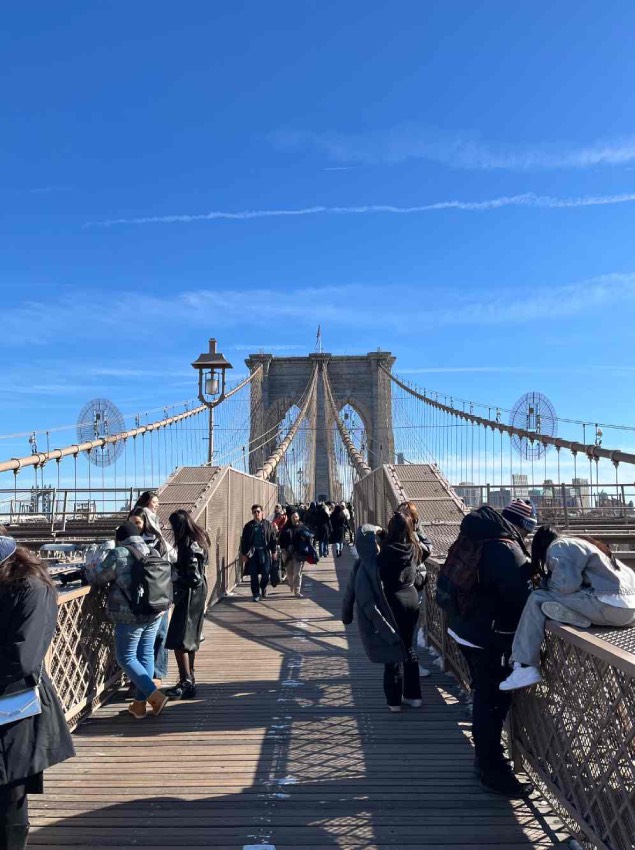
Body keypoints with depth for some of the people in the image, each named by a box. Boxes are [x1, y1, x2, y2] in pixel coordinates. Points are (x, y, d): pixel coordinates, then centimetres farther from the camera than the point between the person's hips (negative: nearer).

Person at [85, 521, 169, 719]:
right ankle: (139, 703, 19)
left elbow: (98, 579, -5)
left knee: (126, 658, 6)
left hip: (130, 617, -6)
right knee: (146, 655, 13)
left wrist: (90, 569, 15)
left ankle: (155, 696, -5)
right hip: (154, 613, 6)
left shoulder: (118, 554, -12)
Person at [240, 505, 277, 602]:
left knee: (266, 573, 0)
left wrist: (273, 551, 1)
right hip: (252, 553, 1)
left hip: (265, 552, 0)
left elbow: (273, 538, 5)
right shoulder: (248, 526, 5)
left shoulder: (268, 524, 4)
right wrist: (244, 554, 0)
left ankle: (263, 587, 29)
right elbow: (244, 541, 5)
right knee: (253, 575, 1)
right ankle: (256, 594, 12)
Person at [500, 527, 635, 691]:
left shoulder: (558, 547, 0)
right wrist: (551, 583, 15)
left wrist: (548, 582, 6)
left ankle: (526, 668, -7)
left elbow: (566, 585, -12)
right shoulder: (576, 543, 26)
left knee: (538, 599, -4)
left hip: (611, 606, -9)